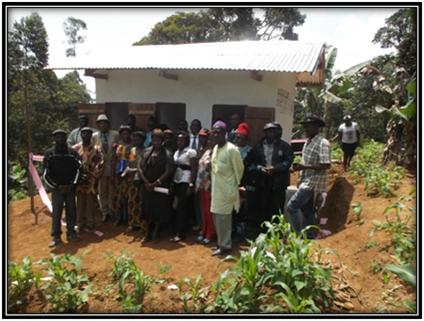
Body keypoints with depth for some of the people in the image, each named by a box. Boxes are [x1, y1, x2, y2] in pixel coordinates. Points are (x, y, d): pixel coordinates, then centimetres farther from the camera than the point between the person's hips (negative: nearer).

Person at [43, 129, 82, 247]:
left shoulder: (72, 152, 3)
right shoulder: (49, 153, 1)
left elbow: (78, 169, 2)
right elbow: (46, 174, -1)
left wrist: (72, 184, -7)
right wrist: (57, 186, -8)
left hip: (70, 188, 1)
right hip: (57, 188, -1)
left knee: (71, 211, 6)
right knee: (56, 212, -1)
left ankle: (71, 233, 17)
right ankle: (56, 237, 6)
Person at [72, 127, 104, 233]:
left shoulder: (96, 149, 2)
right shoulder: (75, 148, 4)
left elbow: (100, 164, -4)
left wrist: (91, 176, -12)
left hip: (92, 181, -1)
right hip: (79, 180, 1)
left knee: (91, 203, 5)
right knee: (80, 203, 7)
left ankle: (90, 224, 16)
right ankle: (80, 224, 19)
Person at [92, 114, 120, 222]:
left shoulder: (115, 134, 0)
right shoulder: (94, 136, 2)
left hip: (113, 166, 0)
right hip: (100, 166, 1)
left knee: (112, 189, 9)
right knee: (102, 191, 6)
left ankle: (112, 211, 23)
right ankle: (105, 212, 17)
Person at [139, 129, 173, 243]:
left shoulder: (167, 154, -6)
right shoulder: (146, 152, 4)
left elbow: (167, 172, -10)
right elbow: (140, 168, 3)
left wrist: (155, 183, -14)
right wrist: (146, 182, -8)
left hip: (160, 186, -3)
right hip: (147, 186, 3)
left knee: (159, 210, 5)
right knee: (147, 209, 8)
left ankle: (155, 232, 21)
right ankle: (147, 234, 20)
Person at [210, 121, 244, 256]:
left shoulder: (231, 149, -17)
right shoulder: (215, 148, 8)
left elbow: (239, 169, -9)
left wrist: (235, 185, 0)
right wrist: (213, 183, 15)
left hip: (227, 189, -8)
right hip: (217, 188, 8)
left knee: (223, 218, -3)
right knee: (216, 217, 13)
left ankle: (225, 246, 10)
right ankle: (221, 243, 27)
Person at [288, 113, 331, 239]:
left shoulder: (323, 143, -17)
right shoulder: (308, 142, 11)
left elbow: (326, 165, -22)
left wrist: (304, 167, -23)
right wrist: (299, 166, 3)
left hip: (313, 182, -9)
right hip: (305, 181, 9)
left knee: (292, 206, -12)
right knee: (307, 210, 15)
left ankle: (300, 234, 0)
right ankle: (310, 236, 27)